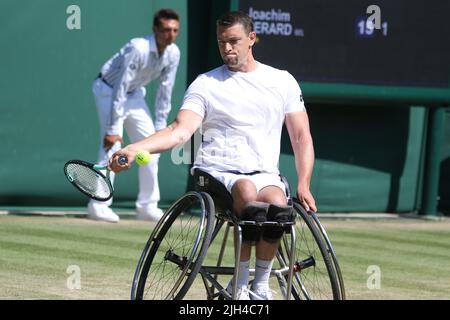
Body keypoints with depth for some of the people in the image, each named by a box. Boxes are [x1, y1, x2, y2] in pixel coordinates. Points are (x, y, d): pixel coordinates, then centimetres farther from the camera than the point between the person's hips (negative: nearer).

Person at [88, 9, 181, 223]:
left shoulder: (173, 53, -13)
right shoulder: (138, 49, -33)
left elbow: (165, 91, -3)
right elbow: (120, 89, -32)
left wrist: (160, 126, -2)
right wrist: (113, 129, -32)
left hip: (134, 93, 7)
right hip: (108, 90, -7)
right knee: (112, 145, -16)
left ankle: (147, 206, 6)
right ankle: (98, 205, -12)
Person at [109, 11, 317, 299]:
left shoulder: (282, 81, 15)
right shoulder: (205, 84, 8)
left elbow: (301, 137, 15)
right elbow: (180, 131, -6)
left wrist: (304, 185, 0)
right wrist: (133, 149, -24)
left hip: (266, 175, 2)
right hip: (217, 173, -2)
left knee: (276, 202, -35)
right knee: (246, 190, -38)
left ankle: (261, 285, -17)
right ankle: (240, 285, -25)